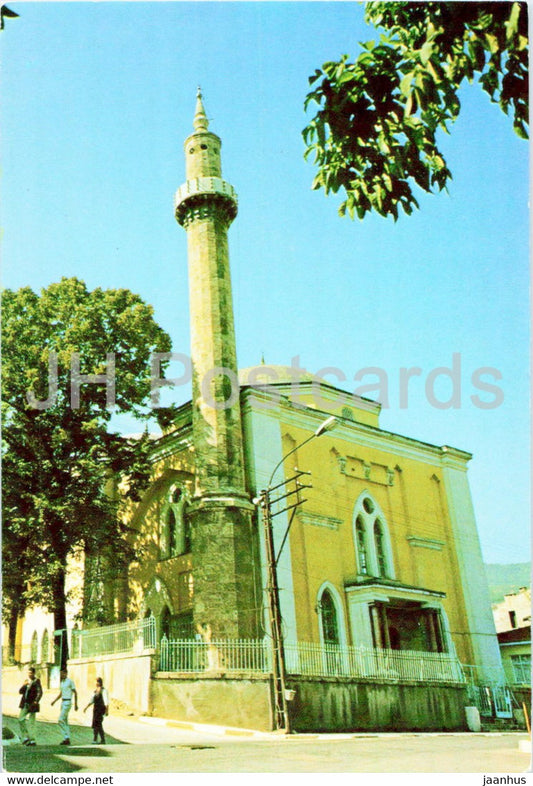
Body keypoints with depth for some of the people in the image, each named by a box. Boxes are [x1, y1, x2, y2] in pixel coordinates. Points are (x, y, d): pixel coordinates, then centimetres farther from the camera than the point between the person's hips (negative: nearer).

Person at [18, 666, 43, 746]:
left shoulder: (36, 681, -8)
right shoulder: (26, 681, 12)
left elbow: (40, 692, -16)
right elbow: (20, 692, 8)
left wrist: (36, 701, -28)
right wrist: (24, 686, -10)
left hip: (32, 704, -7)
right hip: (24, 704, 7)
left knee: (30, 722, -5)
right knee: (21, 720, 6)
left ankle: (32, 740, 2)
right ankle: (26, 737, 19)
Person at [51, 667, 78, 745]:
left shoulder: (70, 681, -9)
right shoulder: (62, 682, 15)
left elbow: (75, 693, -8)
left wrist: (76, 704, -10)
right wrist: (54, 701, 9)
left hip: (67, 702, -9)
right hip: (63, 702, 9)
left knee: (60, 720, -14)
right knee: (65, 722, 8)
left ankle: (67, 738, -9)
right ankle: (67, 739, 11)